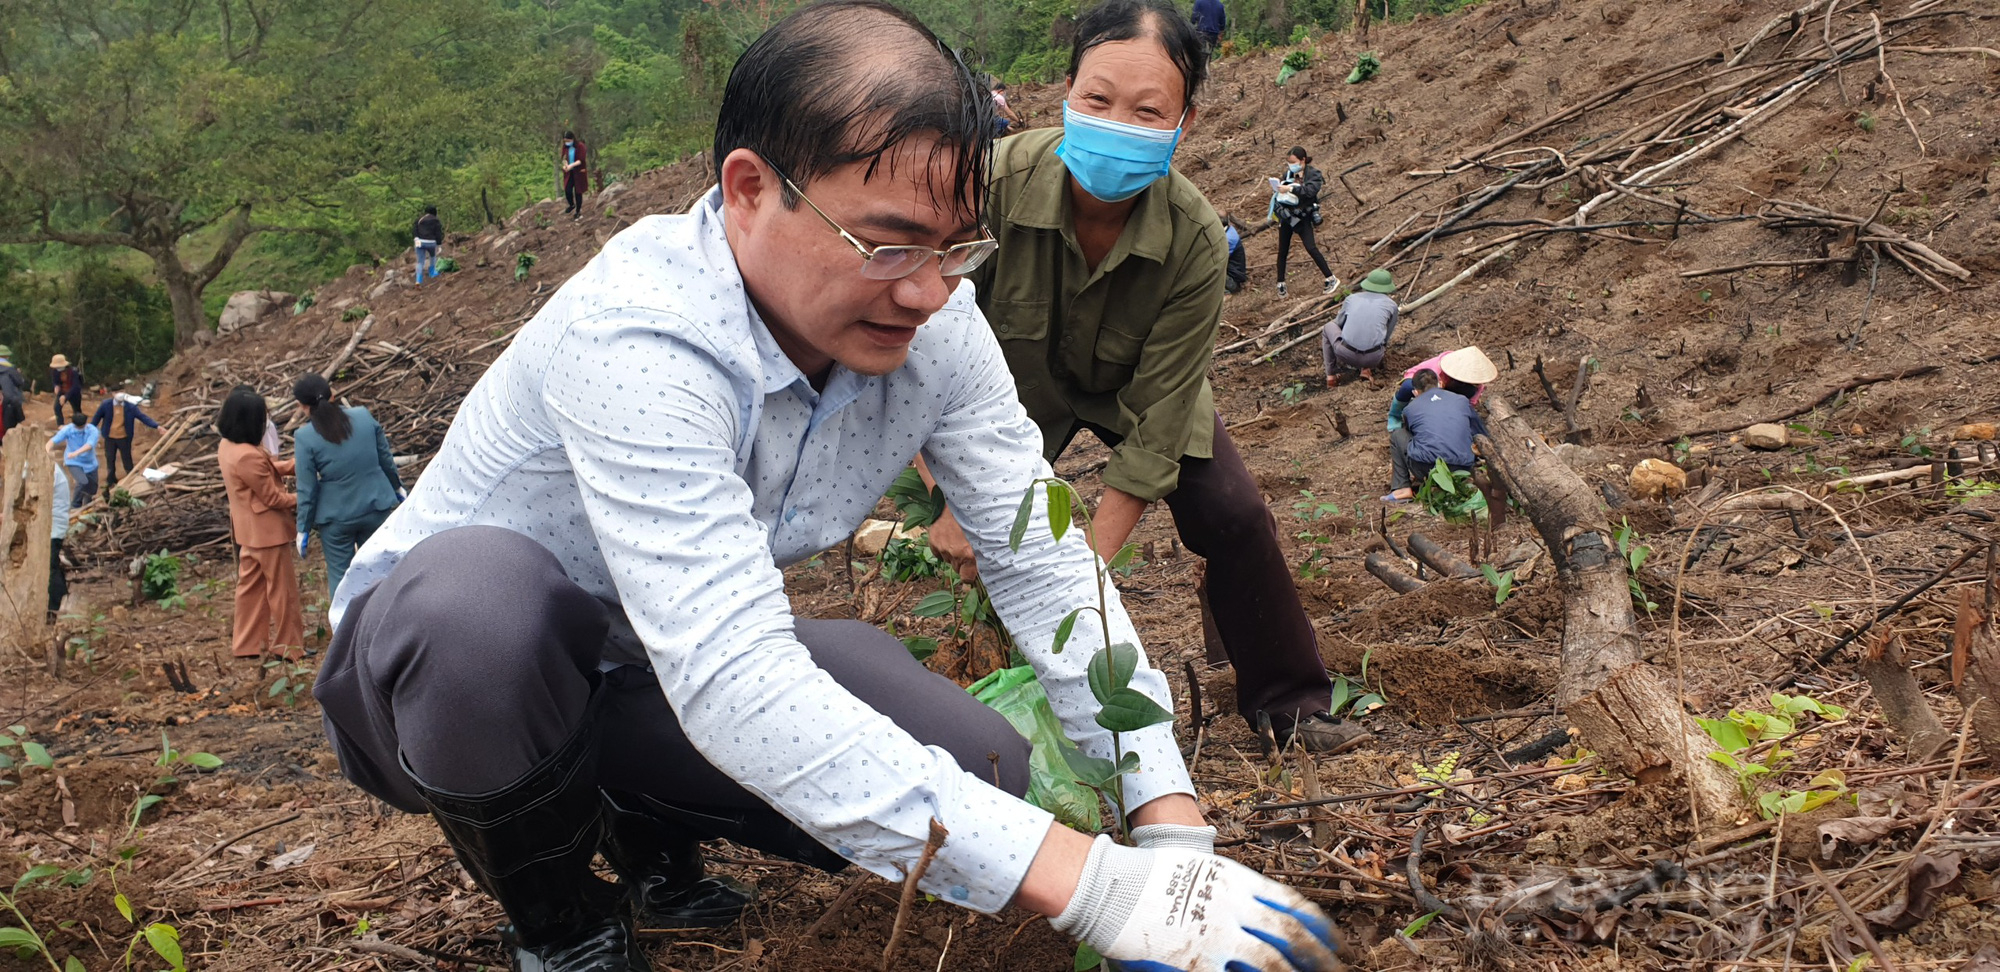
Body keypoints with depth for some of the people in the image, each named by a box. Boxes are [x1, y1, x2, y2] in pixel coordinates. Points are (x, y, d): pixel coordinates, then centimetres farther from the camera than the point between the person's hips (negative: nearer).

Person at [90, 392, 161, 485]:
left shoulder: (130, 406, -15)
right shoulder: (106, 405, -14)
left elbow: (143, 416, -15)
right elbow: (96, 417, -1)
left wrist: (157, 426, -25)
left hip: (124, 438, -1)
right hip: (110, 438, 1)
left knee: (127, 459, 11)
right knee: (110, 460, 16)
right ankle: (110, 481, 33)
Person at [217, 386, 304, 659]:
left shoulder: (226, 447, 1)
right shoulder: (249, 456, -29)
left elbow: (267, 470, 9)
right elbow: (273, 497, -19)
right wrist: (300, 500, -5)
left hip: (247, 530, 9)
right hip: (268, 531, -9)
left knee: (250, 585, 17)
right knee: (281, 590, 6)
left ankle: (247, 643, 26)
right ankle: (288, 644, 17)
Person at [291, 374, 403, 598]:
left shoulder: (305, 438, -16)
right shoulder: (364, 416, -7)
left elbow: (307, 489, -11)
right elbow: (386, 459, 4)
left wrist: (303, 528, 0)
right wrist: (397, 487, 22)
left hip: (336, 516, -3)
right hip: (376, 508, 3)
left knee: (339, 576, 12)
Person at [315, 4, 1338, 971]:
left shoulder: (932, 322, -15)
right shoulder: (638, 344, -36)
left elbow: (1045, 567, -12)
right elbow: (733, 689, -44)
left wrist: (1175, 831, -23)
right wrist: (1096, 890, -47)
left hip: (655, 677, 5)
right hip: (438, 661, -4)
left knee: (977, 769, -15)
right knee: (479, 591, -39)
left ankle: (647, 827, 12)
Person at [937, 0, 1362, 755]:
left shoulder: (1194, 240, -33)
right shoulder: (996, 184, -38)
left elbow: (1153, 430, -27)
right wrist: (954, 502, -34)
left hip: (1133, 386, 1)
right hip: (1015, 382, 0)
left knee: (1234, 516, -8)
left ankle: (1286, 703, 13)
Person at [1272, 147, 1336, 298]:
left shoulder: (1313, 174, -10)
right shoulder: (1288, 173, 3)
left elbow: (1310, 190, -28)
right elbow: (1281, 192, 12)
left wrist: (1290, 188, -32)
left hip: (1303, 217, -5)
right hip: (1286, 216, 5)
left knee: (1311, 248, -14)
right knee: (1282, 251, 6)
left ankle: (1331, 279, -5)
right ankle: (1280, 284, 18)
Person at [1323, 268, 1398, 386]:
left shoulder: (1351, 298, 12)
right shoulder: (1391, 305, 9)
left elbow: (1338, 323, 27)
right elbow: (1386, 337, 18)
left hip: (1345, 354, 0)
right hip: (1373, 358, 0)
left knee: (1329, 326, 30)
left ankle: (1331, 375, 23)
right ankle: (1367, 368, 13)